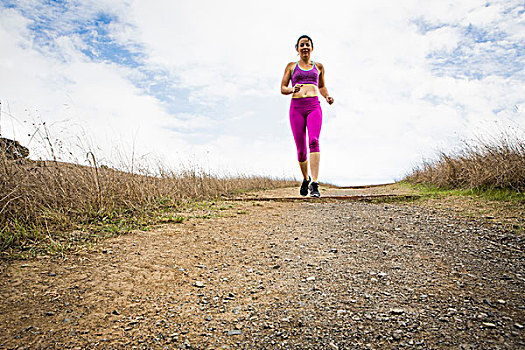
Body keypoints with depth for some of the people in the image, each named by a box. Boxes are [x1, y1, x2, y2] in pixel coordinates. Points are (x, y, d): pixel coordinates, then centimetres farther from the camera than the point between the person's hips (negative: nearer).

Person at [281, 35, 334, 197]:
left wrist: (327, 96, 10)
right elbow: (283, 89, 12)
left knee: (314, 141, -24)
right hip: (296, 107, 0)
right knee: (301, 149, -1)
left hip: (314, 106, 0)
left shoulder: (318, 67, 19)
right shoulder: (291, 66, 15)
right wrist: (292, 89, -11)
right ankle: (305, 178, 27)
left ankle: (315, 184, -29)